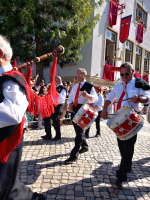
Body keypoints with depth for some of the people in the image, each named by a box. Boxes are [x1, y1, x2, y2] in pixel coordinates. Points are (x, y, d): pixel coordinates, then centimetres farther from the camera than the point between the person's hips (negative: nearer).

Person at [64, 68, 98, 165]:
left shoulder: (89, 86, -5)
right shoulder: (75, 86, 15)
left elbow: (95, 98, -14)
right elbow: (70, 97, 20)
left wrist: (87, 95, -34)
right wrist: (70, 104, -1)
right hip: (74, 110, 7)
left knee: (79, 132, -7)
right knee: (78, 131, 17)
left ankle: (74, 155, -2)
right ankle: (84, 146, 40)